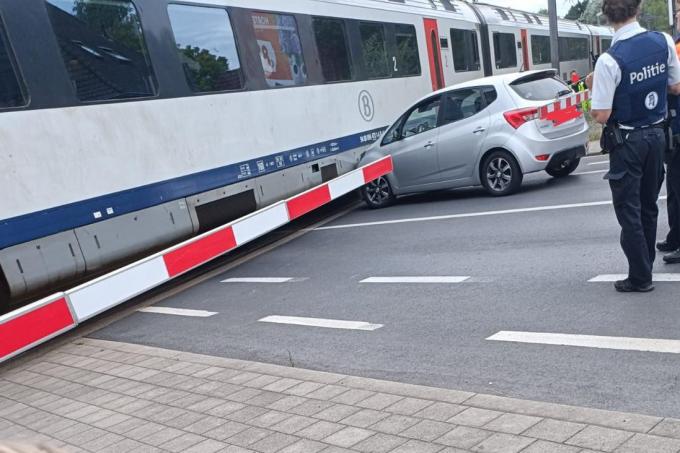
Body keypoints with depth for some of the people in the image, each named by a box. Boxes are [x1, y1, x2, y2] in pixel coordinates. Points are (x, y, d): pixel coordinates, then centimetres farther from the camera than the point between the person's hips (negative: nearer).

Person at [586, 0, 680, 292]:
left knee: (629, 211, 4)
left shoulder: (609, 60, -21)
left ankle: (640, 277, 10)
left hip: (626, 142, -6)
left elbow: (601, 116, -18)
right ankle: (646, 265, 31)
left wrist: (594, 88, -2)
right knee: (648, 205, 18)